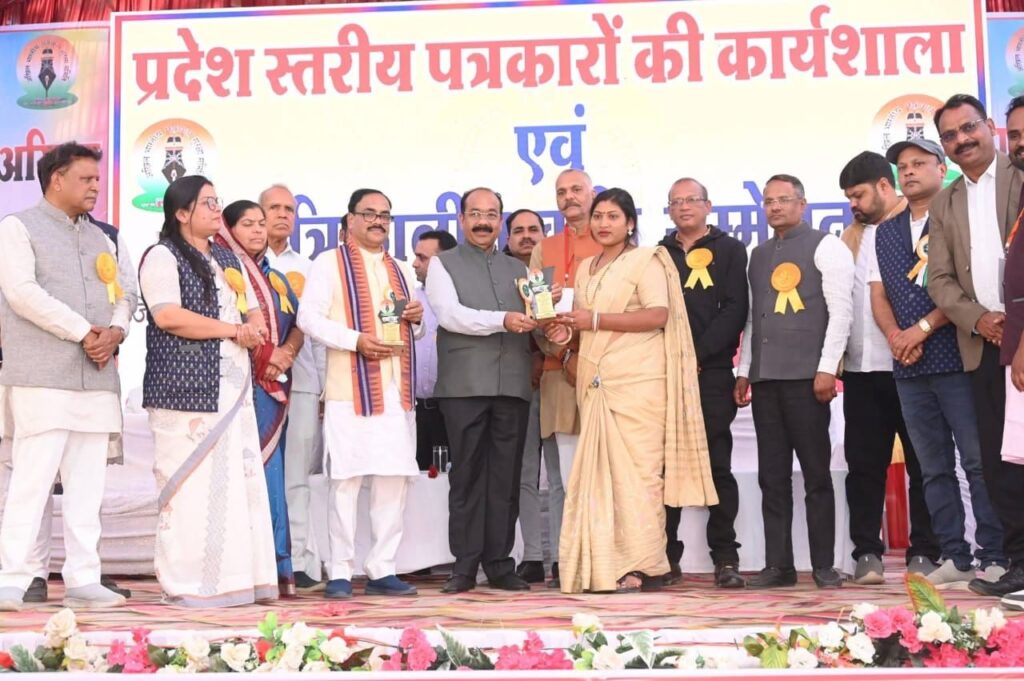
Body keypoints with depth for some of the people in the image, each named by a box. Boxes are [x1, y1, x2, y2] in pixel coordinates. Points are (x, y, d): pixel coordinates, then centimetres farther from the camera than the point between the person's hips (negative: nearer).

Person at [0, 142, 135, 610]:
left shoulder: (100, 237, 23)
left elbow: (125, 290, 15)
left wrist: (115, 331, -6)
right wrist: (84, 332, -12)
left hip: (97, 377, 6)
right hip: (41, 375, -6)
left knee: (88, 481, 4)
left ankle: (82, 579, 9)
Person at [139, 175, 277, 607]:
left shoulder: (227, 258, 22)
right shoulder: (163, 256, -2)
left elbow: (254, 310, 23)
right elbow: (167, 315, -16)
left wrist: (254, 330, -1)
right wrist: (231, 329, -10)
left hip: (233, 389, 7)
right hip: (186, 389, -7)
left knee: (241, 480, 4)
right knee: (191, 484, -8)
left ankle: (239, 576, 9)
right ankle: (189, 583, -2)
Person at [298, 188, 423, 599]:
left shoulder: (401, 270, 22)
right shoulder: (329, 263, 3)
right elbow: (309, 317, -7)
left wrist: (415, 319, 5)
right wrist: (356, 339, -18)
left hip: (397, 391, 6)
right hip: (350, 389, -5)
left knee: (395, 479, 5)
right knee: (347, 479, -4)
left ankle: (382, 570, 14)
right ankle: (340, 573, 5)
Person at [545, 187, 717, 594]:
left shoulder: (645, 260, 0)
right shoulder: (586, 268, 21)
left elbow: (658, 315, -13)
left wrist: (595, 320, -15)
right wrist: (568, 331, 5)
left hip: (637, 381, -6)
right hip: (596, 383, 6)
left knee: (636, 470, -7)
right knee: (601, 470, 2)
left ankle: (643, 567, -4)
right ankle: (608, 567, 5)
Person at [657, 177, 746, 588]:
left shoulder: (729, 250, 9)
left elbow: (734, 310, -2)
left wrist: (698, 354, -10)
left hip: (711, 372, -2)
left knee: (718, 465, -2)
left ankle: (725, 558, 3)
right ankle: (666, 558, 6)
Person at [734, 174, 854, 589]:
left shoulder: (824, 247, 1)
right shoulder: (758, 255, 19)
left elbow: (841, 311, -6)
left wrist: (827, 368, -13)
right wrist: (744, 371, 12)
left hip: (806, 377, -6)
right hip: (765, 379, 6)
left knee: (816, 474, 0)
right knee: (772, 477, 6)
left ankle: (824, 566, 7)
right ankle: (778, 565, 11)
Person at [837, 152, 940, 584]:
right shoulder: (853, 235, 17)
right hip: (861, 369, 5)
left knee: (922, 463, 2)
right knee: (864, 465, 5)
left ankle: (924, 553, 9)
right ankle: (867, 553, 11)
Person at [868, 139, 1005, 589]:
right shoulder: (886, 232, 17)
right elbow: (878, 294, 13)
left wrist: (923, 328, -13)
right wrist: (895, 336, -5)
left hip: (956, 357, -6)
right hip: (908, 366, 6)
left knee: (978, 462, -4)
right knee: (934, 468, 8)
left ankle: (994, 558, 2)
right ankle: (955, 557, 14)